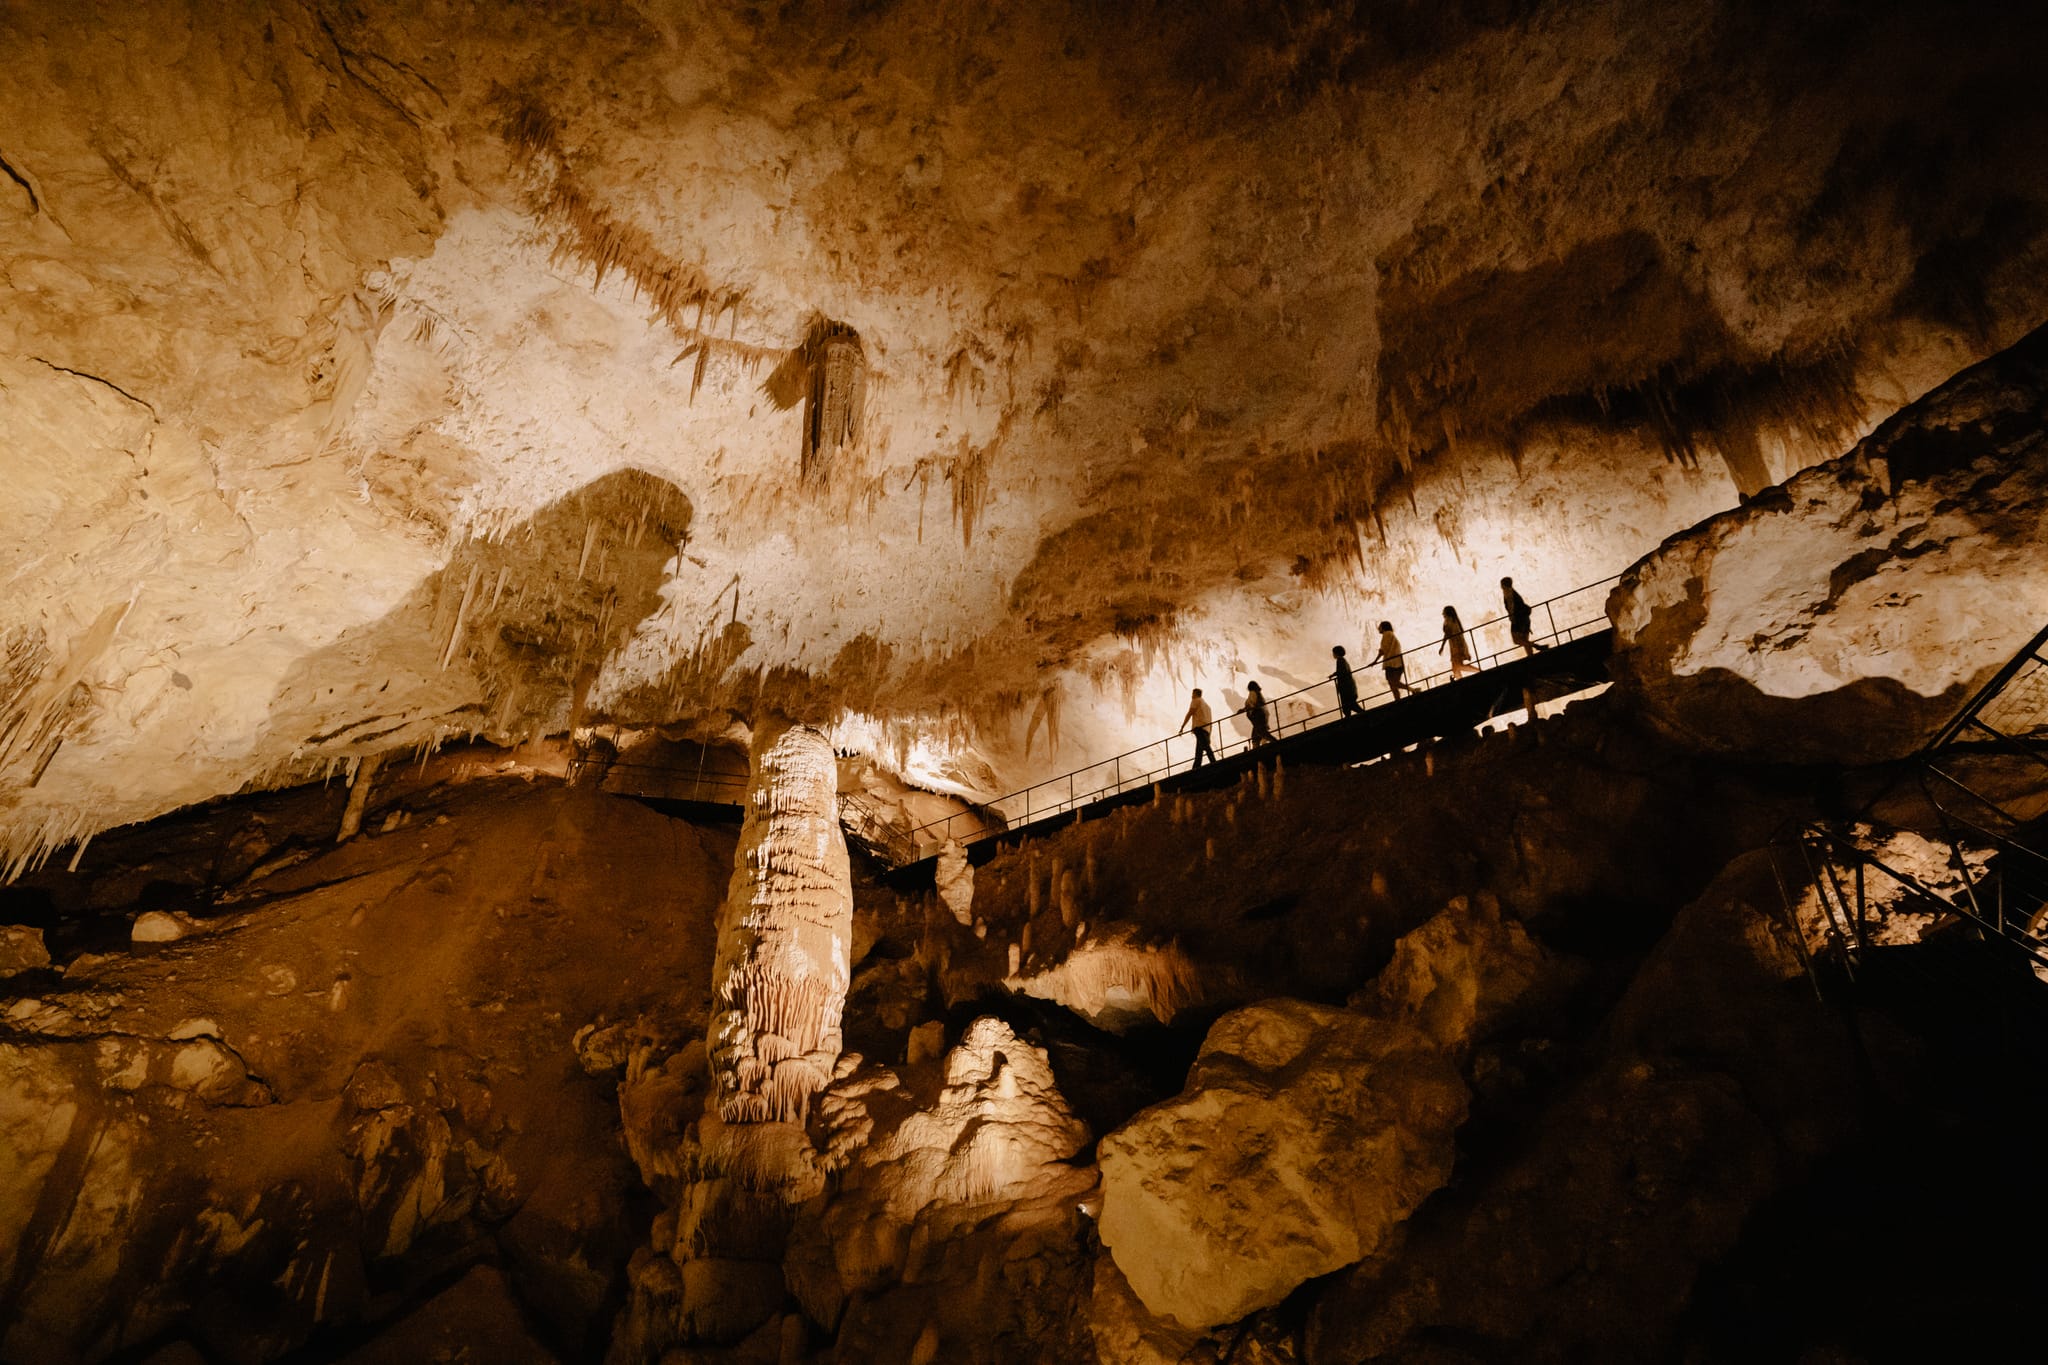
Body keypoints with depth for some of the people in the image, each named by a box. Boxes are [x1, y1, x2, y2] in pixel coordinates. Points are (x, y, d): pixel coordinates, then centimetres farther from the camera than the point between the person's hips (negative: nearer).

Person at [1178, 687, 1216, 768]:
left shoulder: (1196, 701, 9)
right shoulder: (1206, 705, 31)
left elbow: (1189, 714, -1)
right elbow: (1210, 720, 27)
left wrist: (1182, 727, -1)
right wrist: (1208, 737, 26)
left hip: (1199, 727, -8)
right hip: (1206, 730, 8)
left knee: (1206, 747, -22)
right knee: (1199, 752, 7)